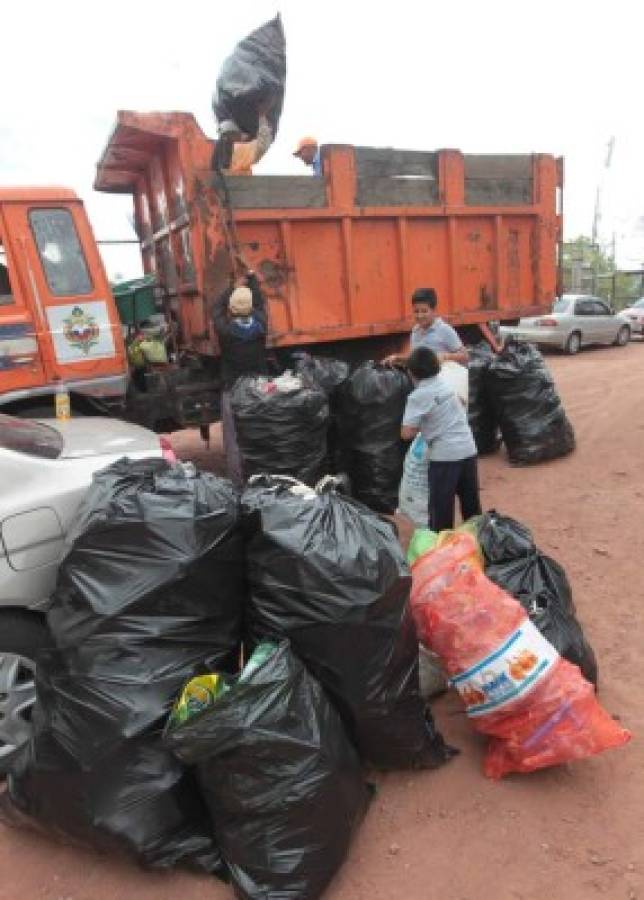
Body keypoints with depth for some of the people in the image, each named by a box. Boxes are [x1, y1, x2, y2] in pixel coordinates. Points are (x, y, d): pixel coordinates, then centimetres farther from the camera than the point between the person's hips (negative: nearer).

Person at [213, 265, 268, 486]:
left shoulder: (225, 329, -13)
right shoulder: (259, 324, -7)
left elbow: (216, 308, 8)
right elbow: (260, 303, 13)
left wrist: (234, 287, 19)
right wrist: (251, 277, 27)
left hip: (232, 391, -2)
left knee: (234, 441, 2)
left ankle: (237, 484, 3)